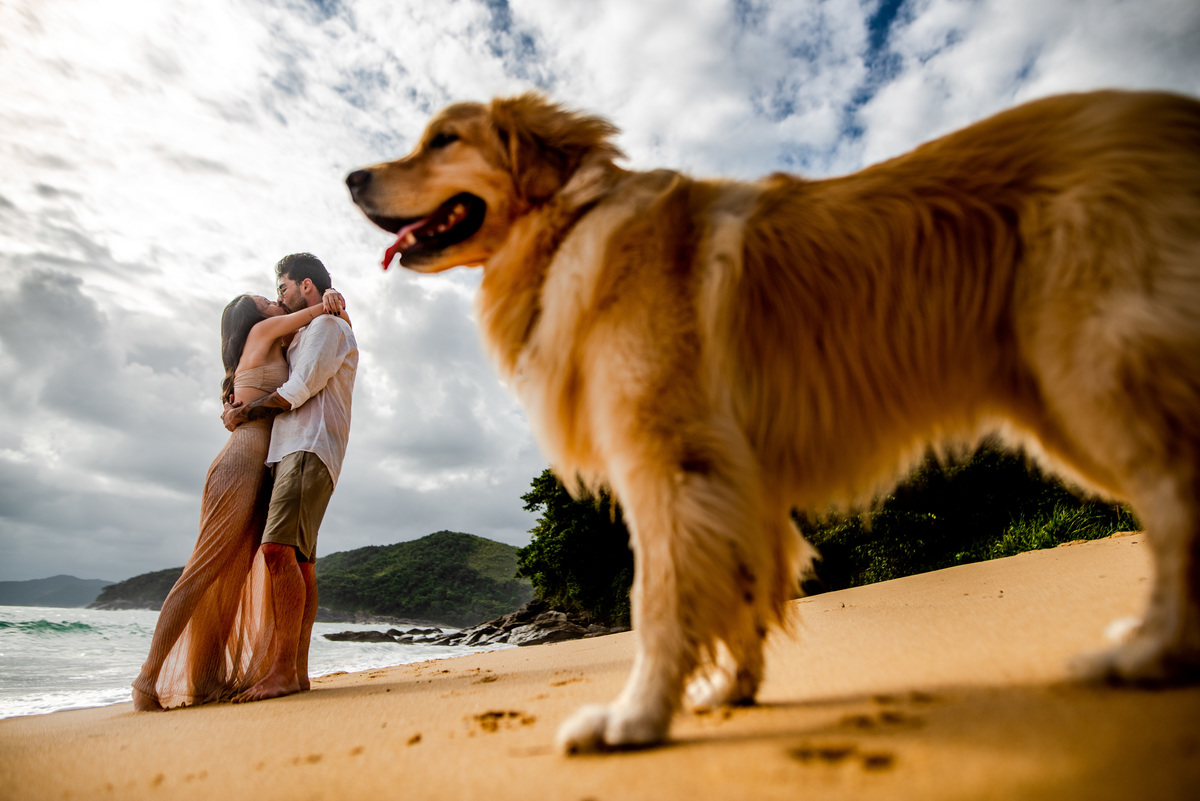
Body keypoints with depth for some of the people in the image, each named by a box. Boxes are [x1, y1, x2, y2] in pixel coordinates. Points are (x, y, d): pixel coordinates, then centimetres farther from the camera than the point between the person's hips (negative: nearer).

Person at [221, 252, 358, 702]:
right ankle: (298, 672, 5)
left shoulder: (328, 324, 2)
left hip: (309, 448, -10)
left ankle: (284, 671, -19)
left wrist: (246, 413, -1)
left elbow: (302, 388, -9)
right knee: (299, 560, 4)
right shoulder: (306, 335, 33)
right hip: (293, 450, 10)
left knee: (279, 549, -20)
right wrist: (242, 405, 14)